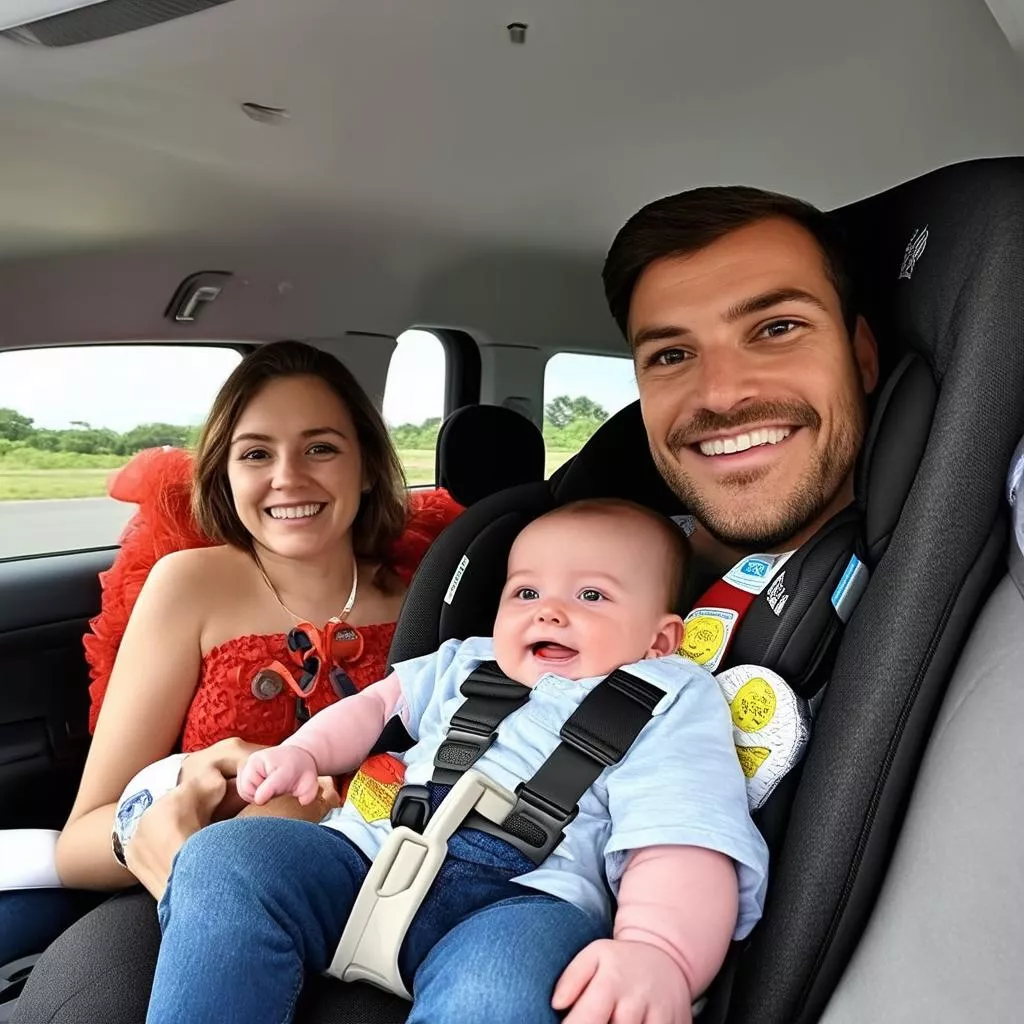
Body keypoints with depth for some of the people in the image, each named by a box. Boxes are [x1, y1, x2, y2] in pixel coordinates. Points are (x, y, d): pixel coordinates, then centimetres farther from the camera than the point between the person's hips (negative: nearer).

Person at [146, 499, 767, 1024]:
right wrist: (303, 752, 13)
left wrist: (659, 951, -27)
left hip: (525, 897, -5)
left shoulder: (672, 706, 7)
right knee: (223, 858, -19)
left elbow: (682, 845, -7)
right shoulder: (469, 664, 26)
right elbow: (381, 703, 33)